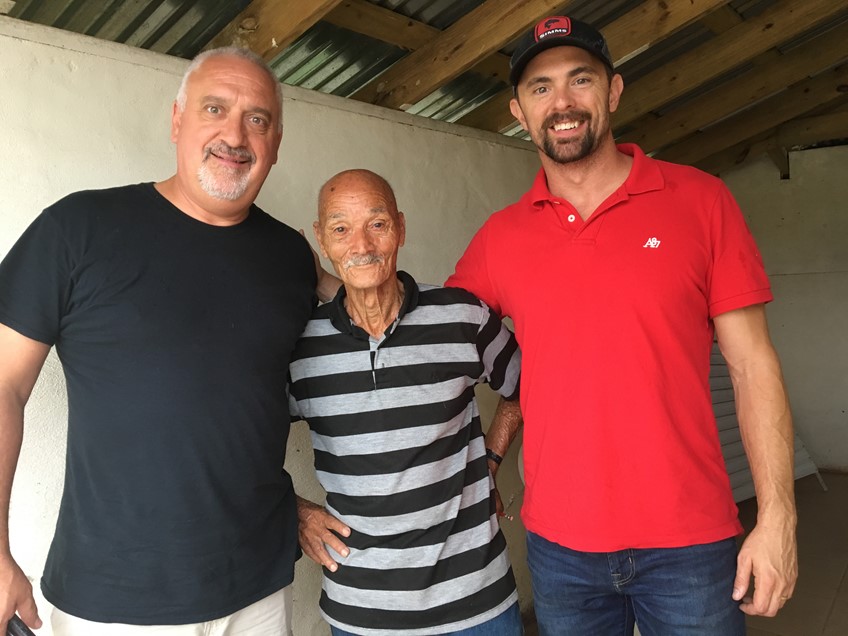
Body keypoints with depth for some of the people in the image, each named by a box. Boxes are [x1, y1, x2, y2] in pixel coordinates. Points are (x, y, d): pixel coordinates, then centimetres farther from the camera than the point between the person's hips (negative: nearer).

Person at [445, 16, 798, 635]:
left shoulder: (701, 201, -4)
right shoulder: (499, 238, 0)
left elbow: (752, 364, -3)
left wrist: (777, 516, -7)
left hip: (689, 543, -1)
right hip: (559, 546, 2)